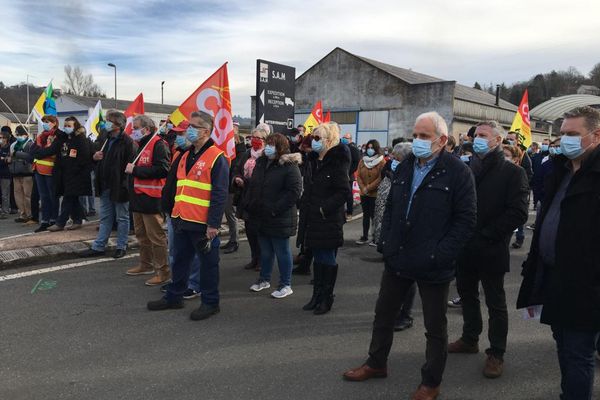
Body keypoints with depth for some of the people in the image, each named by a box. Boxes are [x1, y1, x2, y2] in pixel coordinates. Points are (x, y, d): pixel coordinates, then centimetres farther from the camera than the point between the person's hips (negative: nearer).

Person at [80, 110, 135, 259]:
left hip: (120, 185, -7)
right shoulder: (103, 137, 7)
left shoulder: (127, 141, -15)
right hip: (105, 185, 7)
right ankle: (98, 247, 23)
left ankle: (121, 247, 20)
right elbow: (94, 153, 20)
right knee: (105, 218, 15)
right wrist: (94, 156, -4)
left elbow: (130, 164, -18)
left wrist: (124, 185, -22)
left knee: (122, 218, 8)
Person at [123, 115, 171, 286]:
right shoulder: (140, 145, 19)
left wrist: (135, 170, -20)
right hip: (138, 197, 10)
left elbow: (162, 169, -25)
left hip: (151, 198, -10)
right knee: (141, 234, 19)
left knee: (156, 236, -6)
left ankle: (163, 271, 3)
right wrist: (130, 168, 10)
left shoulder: (158, 144, -13)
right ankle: (146, 265, 33)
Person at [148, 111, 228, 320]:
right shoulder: (185, 156, 14)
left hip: (203, 224, -8)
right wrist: (171, 211, 18)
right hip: (181, 220, 8)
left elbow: (220, 194, -16)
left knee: (208, 263, 6)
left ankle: (210, 302, 19)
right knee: (180, 260, 18)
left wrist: (213, 224, -19)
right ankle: (174, 297, 33)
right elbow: (173, 187, 21)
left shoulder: (217, 158, -12)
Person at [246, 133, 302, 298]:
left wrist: (275, 209, -22)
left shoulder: (290, 166, -13)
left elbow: (294, 192, -20)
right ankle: (264, 279, 35)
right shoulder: (261, 163, 10)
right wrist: (250, 206, 8)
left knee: (282, 252, 4)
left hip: (280, 219, -7)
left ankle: (286, 285, 16)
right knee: (265, 251, 19)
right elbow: (252, 186, 19)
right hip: (261, 217, 7)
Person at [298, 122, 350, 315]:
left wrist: (324, 208, -19)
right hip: (312, 218, 7)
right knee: (318, 258, 15)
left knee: (327, 259, 3)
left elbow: (343, 192, -18)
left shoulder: (336, 162, -13)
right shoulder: (312, 160, 10)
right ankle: (316, 295, 27)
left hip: (329, 220, -7)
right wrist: (304, 206, 10)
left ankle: (326, 299, 16)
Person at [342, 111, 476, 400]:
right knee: (383, 314, 19)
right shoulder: (405, 167, 7)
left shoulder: (458, 172, -12)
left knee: (435, 326, 11)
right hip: (397, 258, 6)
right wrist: (386, 242, 4)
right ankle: (376, 363, 40)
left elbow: (466, 220, -14)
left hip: (433, 266, -6)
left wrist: (439, 254, -19)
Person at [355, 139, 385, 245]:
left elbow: (380, 179, -13)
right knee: (366, 215, 12)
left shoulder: (381, 162, -7)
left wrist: (368, 188, -14)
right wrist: (363, 188, -10)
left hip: (375, 194, -5)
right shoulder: (362, 161, 9)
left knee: (374, 216, -3)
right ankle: (365, 237, 20)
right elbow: (358, 176, 5)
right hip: (364, 194, 5)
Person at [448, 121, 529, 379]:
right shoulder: (468, 168, 9)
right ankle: (469, 339, 37)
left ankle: (496, 353, 22)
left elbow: (518, 213, -15)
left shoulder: (512, 172, -8)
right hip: (465, 248, 6)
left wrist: (485, 236, -18)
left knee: (495, 303, 8)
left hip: (491, 250, -5)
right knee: (467, 295, 19)